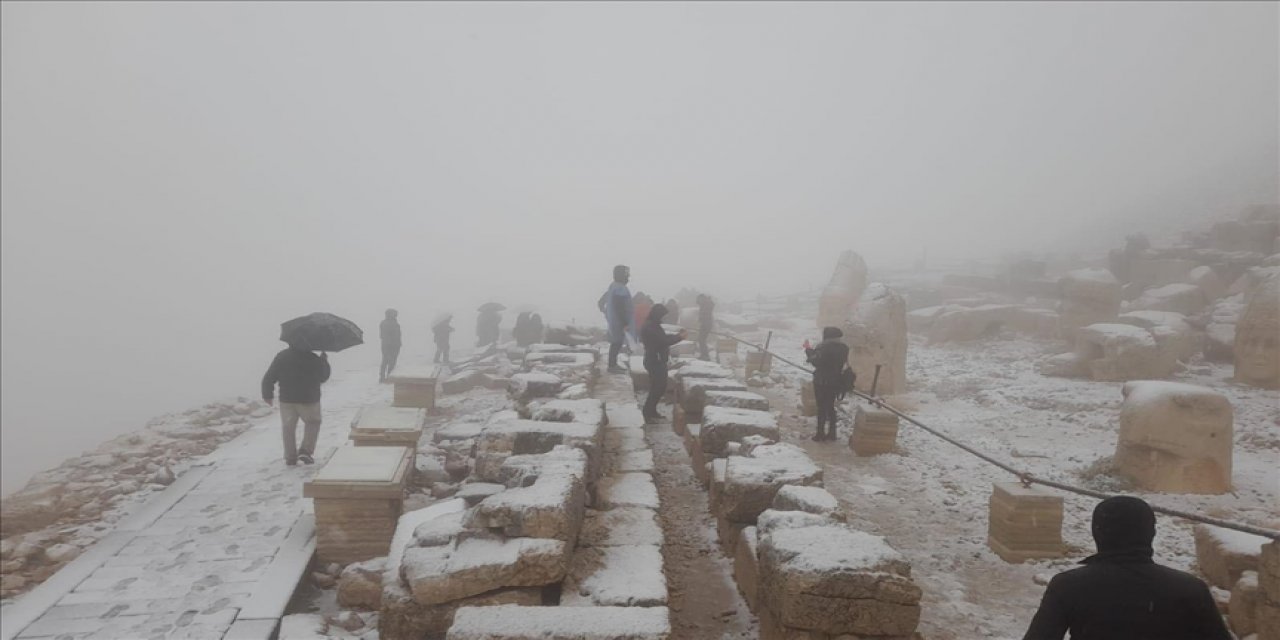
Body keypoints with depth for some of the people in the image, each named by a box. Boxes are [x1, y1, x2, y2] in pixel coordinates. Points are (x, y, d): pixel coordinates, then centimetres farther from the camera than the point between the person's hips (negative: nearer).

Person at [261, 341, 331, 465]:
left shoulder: (281, 357, -2)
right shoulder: (314, 359, -8)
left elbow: (268, 379, -1)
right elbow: (323, 377, 7)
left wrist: (267, 395, 12)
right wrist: (324, 361, 21)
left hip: (287, 400, 2)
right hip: (309, 400, -2)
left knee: (288, 427, 13)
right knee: (313, 423, 18)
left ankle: (290, 457, 13)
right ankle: (306, 451, 4)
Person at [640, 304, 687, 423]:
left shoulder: (653, 326, 12)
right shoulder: (650, 327, -21)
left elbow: (663, 338, 19)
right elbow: (664, 341, -22)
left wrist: (677, 335, 7)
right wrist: (679, 337, -9)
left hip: (658, 361, 10)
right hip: (655, 362, -10)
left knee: (660, 387, 16)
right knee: (657, 388, -5)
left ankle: (652, 411, 27)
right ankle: (648, 415, 2)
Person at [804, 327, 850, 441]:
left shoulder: (824, 347, -18)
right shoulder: (844, 347, 3)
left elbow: (815, 361, -15)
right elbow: (843, 363, 13)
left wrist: (808, 349, -2)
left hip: (822, 381, -6)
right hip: (836, 381, 6)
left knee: (822, 407, 2)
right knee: (830, 406, 16)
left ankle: (820, 434, 5)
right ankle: (832, 433, 18)